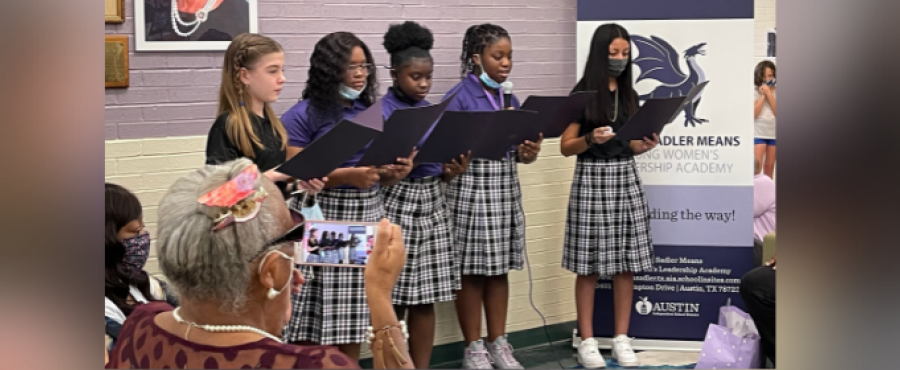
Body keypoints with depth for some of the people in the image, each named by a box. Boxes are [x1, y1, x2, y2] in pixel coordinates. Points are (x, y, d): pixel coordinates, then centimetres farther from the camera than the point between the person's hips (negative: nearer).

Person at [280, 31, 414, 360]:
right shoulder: (303, 116, -5)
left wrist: (395, 172, -3)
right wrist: (347, 176, -20)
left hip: (366, 221, 5)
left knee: (352, 325, 6)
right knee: (311, 329, -6)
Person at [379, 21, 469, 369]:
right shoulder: (380, 113, -8)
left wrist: (453, 171, -5)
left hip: (432, 202, 6)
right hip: (396, 204, -6)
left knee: (426, 298, 7)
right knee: (394, 300, -3)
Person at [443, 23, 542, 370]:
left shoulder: (509, 98, 11)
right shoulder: (458, 99, -9)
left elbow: (513, 149, 15)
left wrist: (526, 153, -8)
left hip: (505, 187, 6)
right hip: (471, 189, -6)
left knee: (500, 269, 10)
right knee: (472, 271, 0)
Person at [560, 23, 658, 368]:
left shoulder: (629, 95, 10)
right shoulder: (582, 94, -4)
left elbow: (630, 147, 15)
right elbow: (566, 147, -3)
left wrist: (646, 145, -5)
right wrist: (591, 139, -21)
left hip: (625, 177, 5)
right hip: (592, 178, -4)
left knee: (626, 263, 3)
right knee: (590, 266, -2)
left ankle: (622, 339, 11)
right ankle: (587, 341, 5)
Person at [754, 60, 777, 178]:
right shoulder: (755, 92, -3)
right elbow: (754, 114, -11)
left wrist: (769, 94, -11)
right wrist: (762, 96, -11)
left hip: (774, 134, 3)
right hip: (758, 133, -3)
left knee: (769, 166, 9)